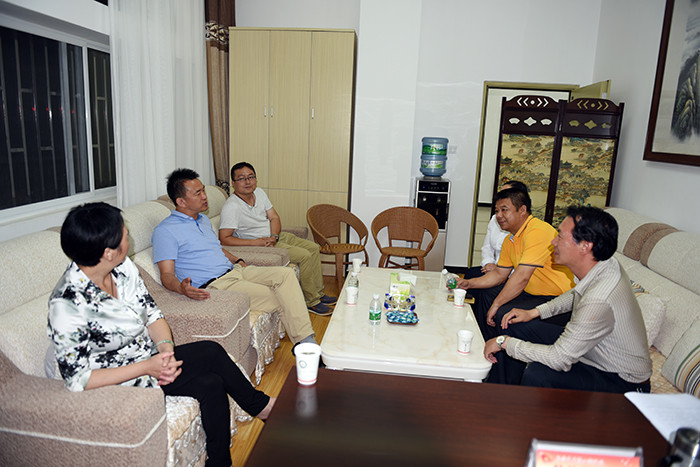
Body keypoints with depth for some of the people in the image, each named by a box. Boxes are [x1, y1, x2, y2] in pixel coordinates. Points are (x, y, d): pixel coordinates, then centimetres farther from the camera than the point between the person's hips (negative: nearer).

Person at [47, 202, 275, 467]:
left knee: (212, 351, -9)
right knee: (210, 385, -17)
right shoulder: (67, 305, -28)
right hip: (116, 381, -6)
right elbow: (77, 379, -23)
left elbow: (151, 312, 0)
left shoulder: (122, 267, -10)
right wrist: (147, 368, -25)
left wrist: (166, 348, -18)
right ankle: (259, 405, 10)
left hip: (150, 357, 6)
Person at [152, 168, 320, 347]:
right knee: (279, 300, -21)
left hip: (234, 271, 8)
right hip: (214, 284, -8)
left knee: (286, 273, -13)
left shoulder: (203, 220, 20)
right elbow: (166, 274, -12)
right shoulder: (165, 231, -7)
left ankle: (305, 340, -18)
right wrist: (181, 288, -34)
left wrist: (238, 261, 16)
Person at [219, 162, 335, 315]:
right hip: (257, 243, -8)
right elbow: (224, 239, -24)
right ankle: (311, 302, -6)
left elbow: (274, 217, 6)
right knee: (305, 256, -19)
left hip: (275, 236, 9)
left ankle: (318, 293, 14)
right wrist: (254, 242, -27)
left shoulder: (259, 192, 2)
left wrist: (274, 237, -14)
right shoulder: (231, 207, -21)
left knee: (313, 248, 5)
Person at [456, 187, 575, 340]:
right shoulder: (510, 240, 8)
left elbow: (522, 277, -28)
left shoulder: (538, 231, -24)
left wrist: (496, 305, -19)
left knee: (503, 313, -28)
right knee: (485, 293, 13)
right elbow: (499, 274, 16)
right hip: (533, 292, 10)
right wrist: (469, 283, 3)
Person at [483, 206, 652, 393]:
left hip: (623, 383, -9)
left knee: (538, 374, -35)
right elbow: (575, 295, 15)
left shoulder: (600, 301, -37)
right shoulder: (605, 265, -9)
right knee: (516, 327, 6)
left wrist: (505, 342, -20)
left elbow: (559, 359, -31)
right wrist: (534, 312, 5)